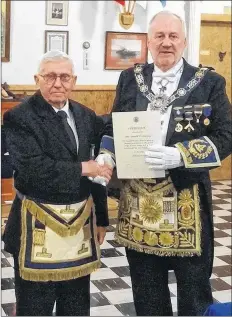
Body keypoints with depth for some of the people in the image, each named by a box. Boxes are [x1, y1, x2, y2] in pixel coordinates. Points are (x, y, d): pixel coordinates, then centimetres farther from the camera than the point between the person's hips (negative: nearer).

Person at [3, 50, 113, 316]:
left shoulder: (86, 116, 6)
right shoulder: (19, 118, -10)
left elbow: (97, 167, 11)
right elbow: (31, 169, -23)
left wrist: (100, 218, 12)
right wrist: (81, 169, -19)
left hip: (80, 222, 5)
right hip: (38, 225, -5)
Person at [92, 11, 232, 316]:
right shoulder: (130, 79, 8)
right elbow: (114, 127, 15)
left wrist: (179, 155, -22)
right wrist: (105, 156, -6)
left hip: (186, 201, -3)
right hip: (138, 200, 3)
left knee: (194, 290, 11)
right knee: (146, 292, 16)